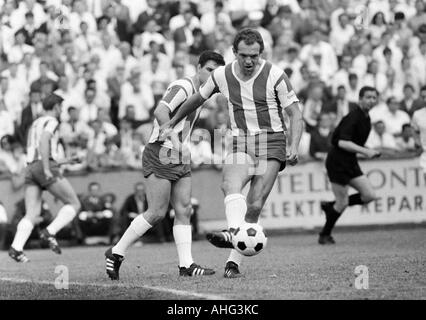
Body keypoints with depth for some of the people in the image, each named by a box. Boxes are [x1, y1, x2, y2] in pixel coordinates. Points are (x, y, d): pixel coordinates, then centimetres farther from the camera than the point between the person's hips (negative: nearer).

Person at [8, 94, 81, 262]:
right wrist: (47, 169, -23)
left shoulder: (35, 124, 27)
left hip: (30, 169, 8)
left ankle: (16, 247, -19)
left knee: (32, 215, 0)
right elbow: (44, 141, -18)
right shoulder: (51, 121, 1)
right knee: (73, 204, 2)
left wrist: (60, 161, 36)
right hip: (46, 167, -8)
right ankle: (49, 232, -15)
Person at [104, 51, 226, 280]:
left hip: (179, 159, 9)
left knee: (184, 211, 1)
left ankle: (186, 265, -2)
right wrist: (175, 142, -34)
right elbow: (160, 112, -28)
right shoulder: (183, 87, -14)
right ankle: (116, 253, 2)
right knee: (157, 212, -9)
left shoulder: (199, 93, 17)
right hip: (160, 156, -9)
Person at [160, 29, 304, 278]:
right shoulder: (222, 75, 2)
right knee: (230, 185, -29)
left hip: (271, 143, -2)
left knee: (255, 205, -12)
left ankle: (234, 262, -10)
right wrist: (171, 124, 29)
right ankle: (234, 232, -54)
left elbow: (295, 114, -6)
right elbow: (197, 99, 21)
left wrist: (294, 147, -21)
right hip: (240, 144, 2)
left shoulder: (275, 75, -7)